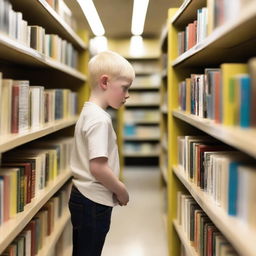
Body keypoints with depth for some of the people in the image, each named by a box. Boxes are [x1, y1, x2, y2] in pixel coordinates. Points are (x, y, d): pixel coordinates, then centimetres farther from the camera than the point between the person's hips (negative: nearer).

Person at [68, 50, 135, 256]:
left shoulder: (89, 112, 10)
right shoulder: (100, 119, -20)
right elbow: (98, 167, -27)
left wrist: (115, 188, 14)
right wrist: (121, 190, -11)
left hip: (82, 197, 10)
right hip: (94, 202, -10)